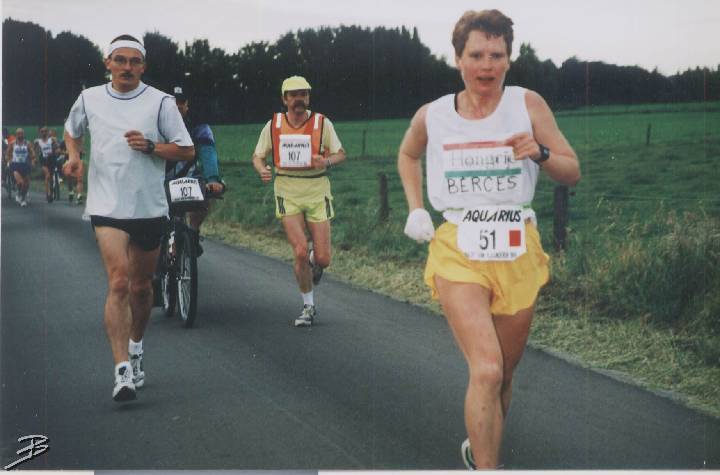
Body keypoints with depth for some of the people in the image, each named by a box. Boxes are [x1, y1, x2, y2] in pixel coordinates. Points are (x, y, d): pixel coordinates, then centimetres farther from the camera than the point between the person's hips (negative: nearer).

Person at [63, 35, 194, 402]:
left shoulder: (160, 102, -1)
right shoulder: (89, 99, 5)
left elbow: (187, 150, 0)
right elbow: (71, 130, 25)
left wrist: (150, 146, -15)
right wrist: (73, 155, 5)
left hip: (149, 207, 1)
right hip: (107, 206, -1)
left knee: (141, 287, 14)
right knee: (119, 283, -15)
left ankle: (135, 349, 39)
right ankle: (123, 371, -17)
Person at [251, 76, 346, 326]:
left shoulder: (322, 123, -2)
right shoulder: (274, 125, 1)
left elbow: (340, 153, 5)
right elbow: (258, 155, 10)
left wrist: (326, 161, -17)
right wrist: (262, 170, -12)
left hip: (317, 193, 0)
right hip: (288, 194, 0)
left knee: (323, 259, -3)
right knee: (300, 252, -13)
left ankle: (314, 261, 37)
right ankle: (308, 306, 7)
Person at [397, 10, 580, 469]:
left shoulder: (528, 105, -2)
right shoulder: (431, 116, 1)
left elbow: (573, 173, 1)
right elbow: (407, 156, 23)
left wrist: (540, 153, -19)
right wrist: (415, 209, 11)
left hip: (518, 253, 2)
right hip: (458, 251, -1)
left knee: (503, 374, 14)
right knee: (486, 370, -19)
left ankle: (480, 448, 40)